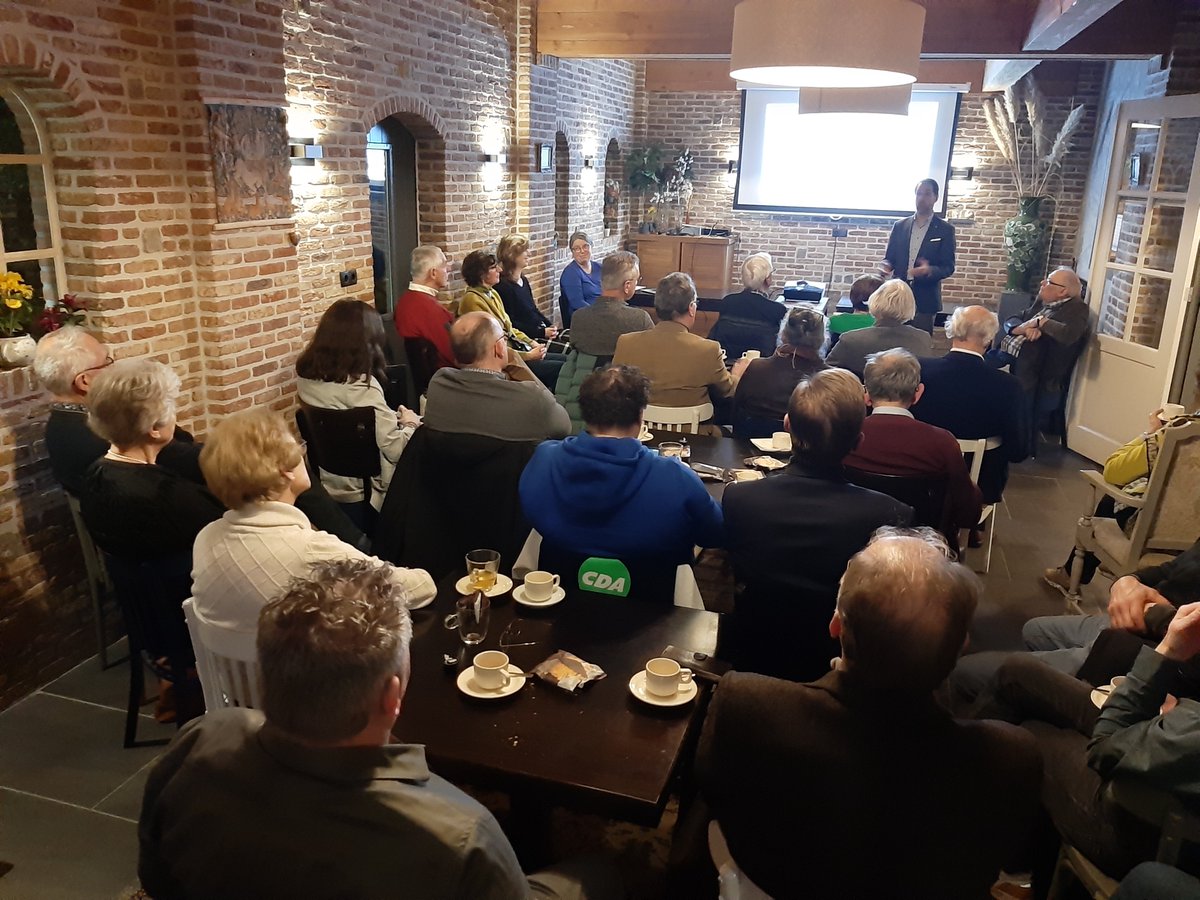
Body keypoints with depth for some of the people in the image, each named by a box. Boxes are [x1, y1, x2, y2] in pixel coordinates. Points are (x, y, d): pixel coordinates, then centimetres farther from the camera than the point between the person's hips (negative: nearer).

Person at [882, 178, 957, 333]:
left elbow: (948, 267, -3)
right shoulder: (900, 226, 9)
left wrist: (930, 270, -25)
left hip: (925, 299, -2)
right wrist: (886, 266, -12)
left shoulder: (945, 230, 1)